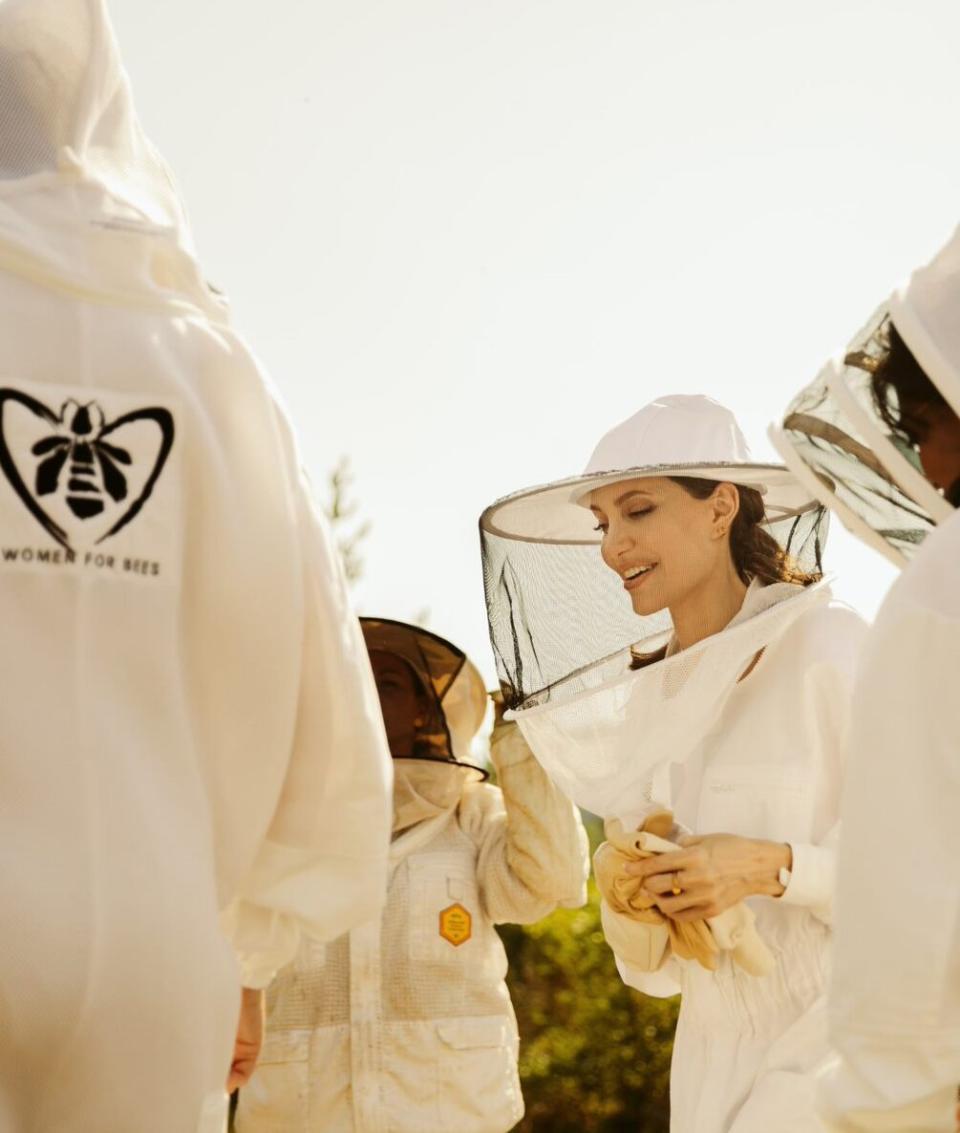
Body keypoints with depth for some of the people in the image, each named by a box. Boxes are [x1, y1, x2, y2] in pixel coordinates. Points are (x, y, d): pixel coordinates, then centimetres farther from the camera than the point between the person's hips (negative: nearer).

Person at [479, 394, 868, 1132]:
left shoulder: (830, 649, -10)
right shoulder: (645, 702, 9)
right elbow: (656, 966, 14)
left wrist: (774, 868, -20)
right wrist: (629, 903, -7)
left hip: (845, 1054, -6)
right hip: (719, 1074, 6)